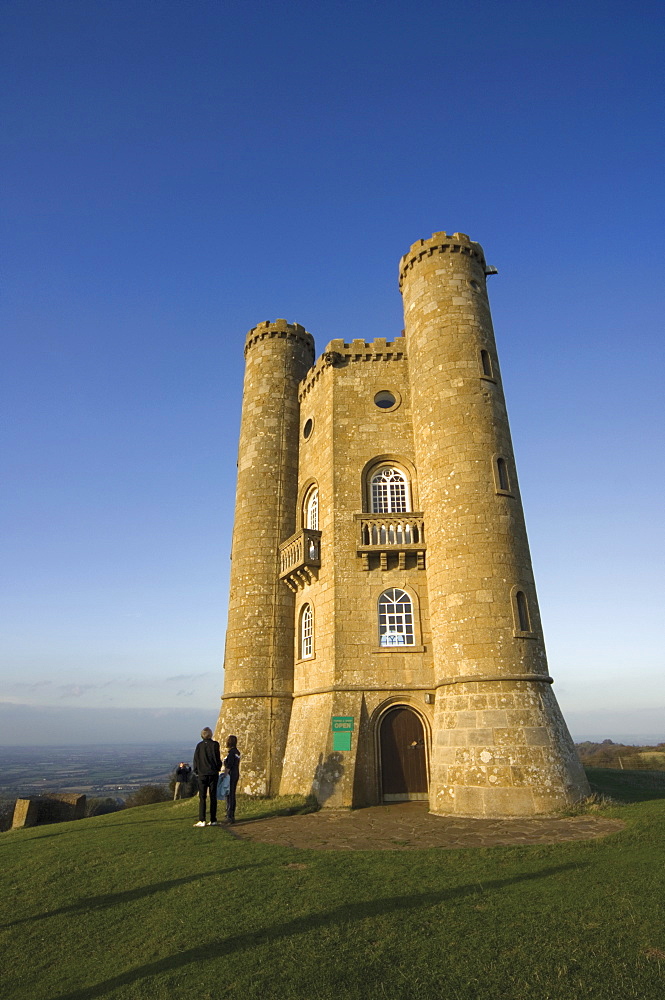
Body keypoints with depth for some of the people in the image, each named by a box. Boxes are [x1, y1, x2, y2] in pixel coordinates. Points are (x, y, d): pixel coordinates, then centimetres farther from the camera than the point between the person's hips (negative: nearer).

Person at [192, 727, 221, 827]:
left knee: (202, 797, 6)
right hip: (213, 773, -1)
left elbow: (195, 759, 2)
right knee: (213, 797, 7)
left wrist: (196, 772, 12)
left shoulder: (199, 745, 0)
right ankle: (213, 820, 8)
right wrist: (218, 768, 9)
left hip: (202, 774, 1)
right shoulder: (214, 744, -7)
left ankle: (202, 820, 1)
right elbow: (217, 759, -6)